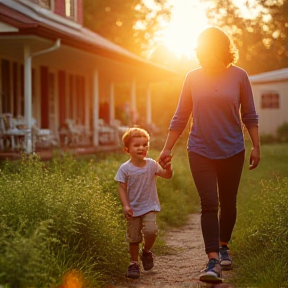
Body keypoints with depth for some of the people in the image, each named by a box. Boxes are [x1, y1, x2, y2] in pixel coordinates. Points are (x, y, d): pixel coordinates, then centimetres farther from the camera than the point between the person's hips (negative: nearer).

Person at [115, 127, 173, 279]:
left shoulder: (151, 164, -1)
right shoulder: (125, 168, -8)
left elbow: (167, 175, 5)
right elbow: (122, 188, -7)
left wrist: (168, 167, -17)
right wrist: (125, 206, -18)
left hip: (149, 207, 1)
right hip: (133, 209, -1)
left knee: (151, 230, -19)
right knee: (134, 237, 6)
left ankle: (146, 251, 12)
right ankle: (134, 263, 24)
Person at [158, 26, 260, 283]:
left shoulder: (239, 76, -3)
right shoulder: (193, 78, 0)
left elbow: (249, 115, 4)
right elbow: (180, 117, 5)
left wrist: (256, 147, 0)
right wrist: (167, 149, 4)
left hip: (232, 152, 1)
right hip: (201, 152, 0)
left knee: (228, 203, 11)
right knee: (209, 204, -9)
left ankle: (224, 246, 34)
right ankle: (213, 261, -13)